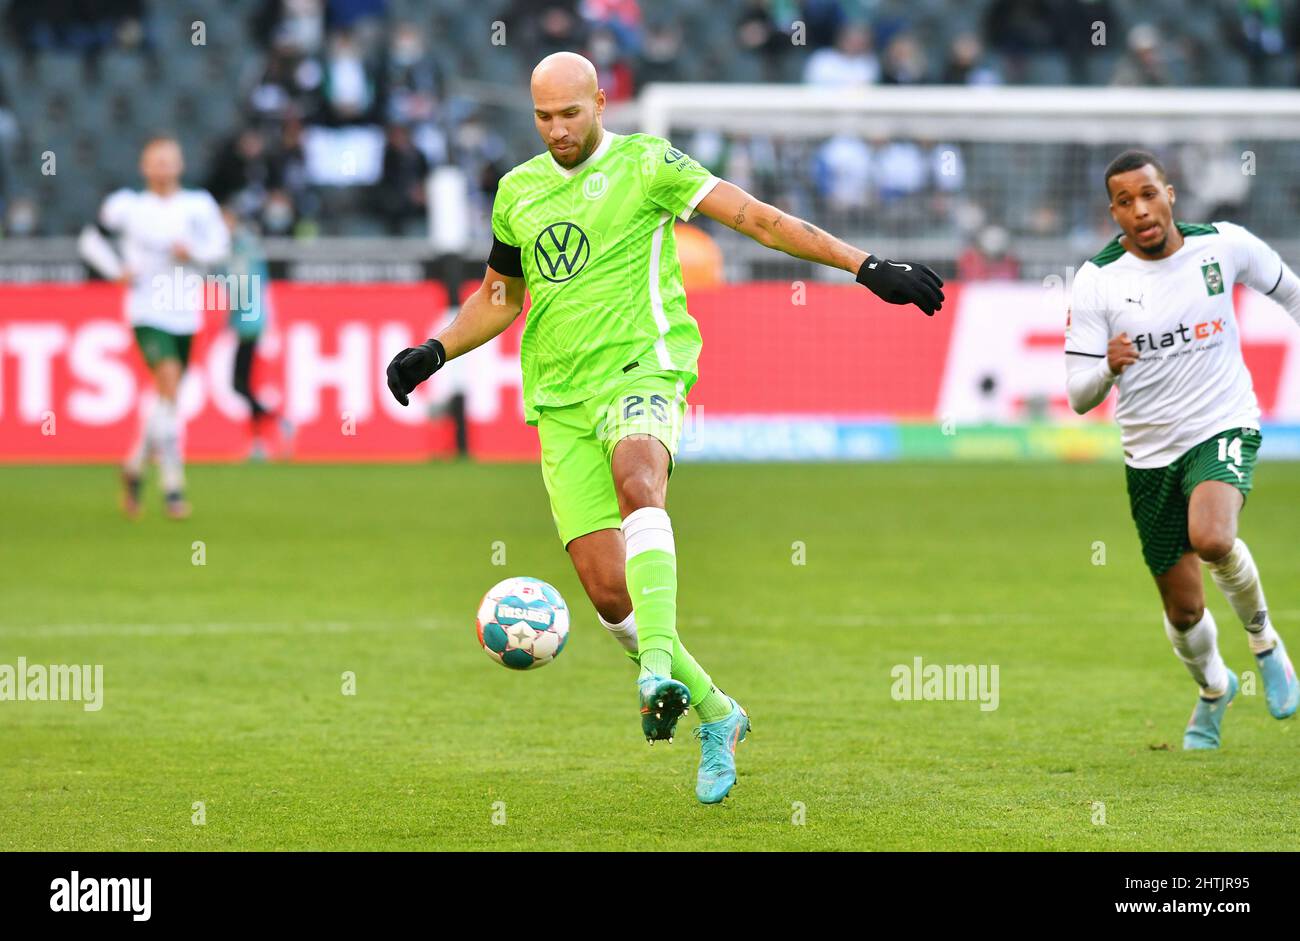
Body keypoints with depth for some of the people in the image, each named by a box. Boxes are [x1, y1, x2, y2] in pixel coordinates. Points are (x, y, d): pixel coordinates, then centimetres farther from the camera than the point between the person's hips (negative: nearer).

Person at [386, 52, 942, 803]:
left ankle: (660, 664, -52)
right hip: (561, 398, 5)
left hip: (640, 368, -5)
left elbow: (758, 218, -5)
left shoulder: (644, 163, 0)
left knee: (636, 479, -39)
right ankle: (715, 716, 13)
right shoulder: (518, 191, 15)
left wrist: (867, 267, -11)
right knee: (605, 587, -5)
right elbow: (500, 295, 30)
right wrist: (436, 352, 13)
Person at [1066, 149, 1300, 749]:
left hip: (1224, 428, -2)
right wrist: (1109, 367, -31)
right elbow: (1080, 397, -10)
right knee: (1183, 611, 9)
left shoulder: (1223, 246, -8)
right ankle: (1213, 689, 43)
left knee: (1210, 538, -33)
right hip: (1150, 452, 2)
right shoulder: (1096, 281, -10)